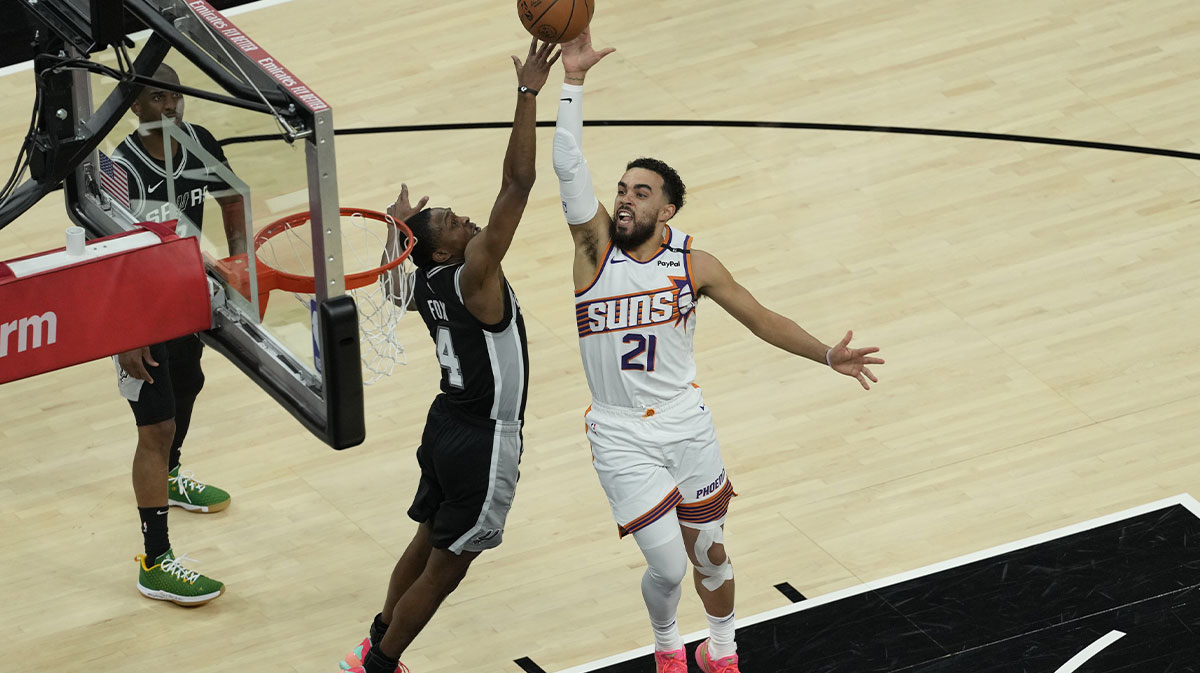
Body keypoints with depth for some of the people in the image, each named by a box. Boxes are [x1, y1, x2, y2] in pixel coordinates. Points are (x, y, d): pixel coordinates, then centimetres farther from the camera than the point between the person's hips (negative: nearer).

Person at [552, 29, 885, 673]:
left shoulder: (694, 265, -3)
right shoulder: (596, 246, -9)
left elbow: (761, 319, 4)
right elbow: (569, 167, -20)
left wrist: (826, 355, -8)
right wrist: (573, 79, -29)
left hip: (687, 424, 2)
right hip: (621, 436, -2)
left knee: (709, 554, 13)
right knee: (667, 566, -6)